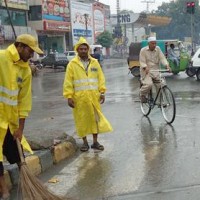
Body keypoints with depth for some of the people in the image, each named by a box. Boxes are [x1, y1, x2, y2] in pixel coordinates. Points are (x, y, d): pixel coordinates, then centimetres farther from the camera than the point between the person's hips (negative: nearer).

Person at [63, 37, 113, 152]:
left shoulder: (95, 62, 8)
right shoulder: (72, 64, -1)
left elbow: (101, 78, 8)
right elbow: (68, 82, -4)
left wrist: (102, 92, 0)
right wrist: (69, 96, -9)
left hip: (94, 96, 2)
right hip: (79, 97, -2)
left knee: (95, 118, 6)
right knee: (82, 119, 6)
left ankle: (95, 142, 18)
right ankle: (85, 142, 19)